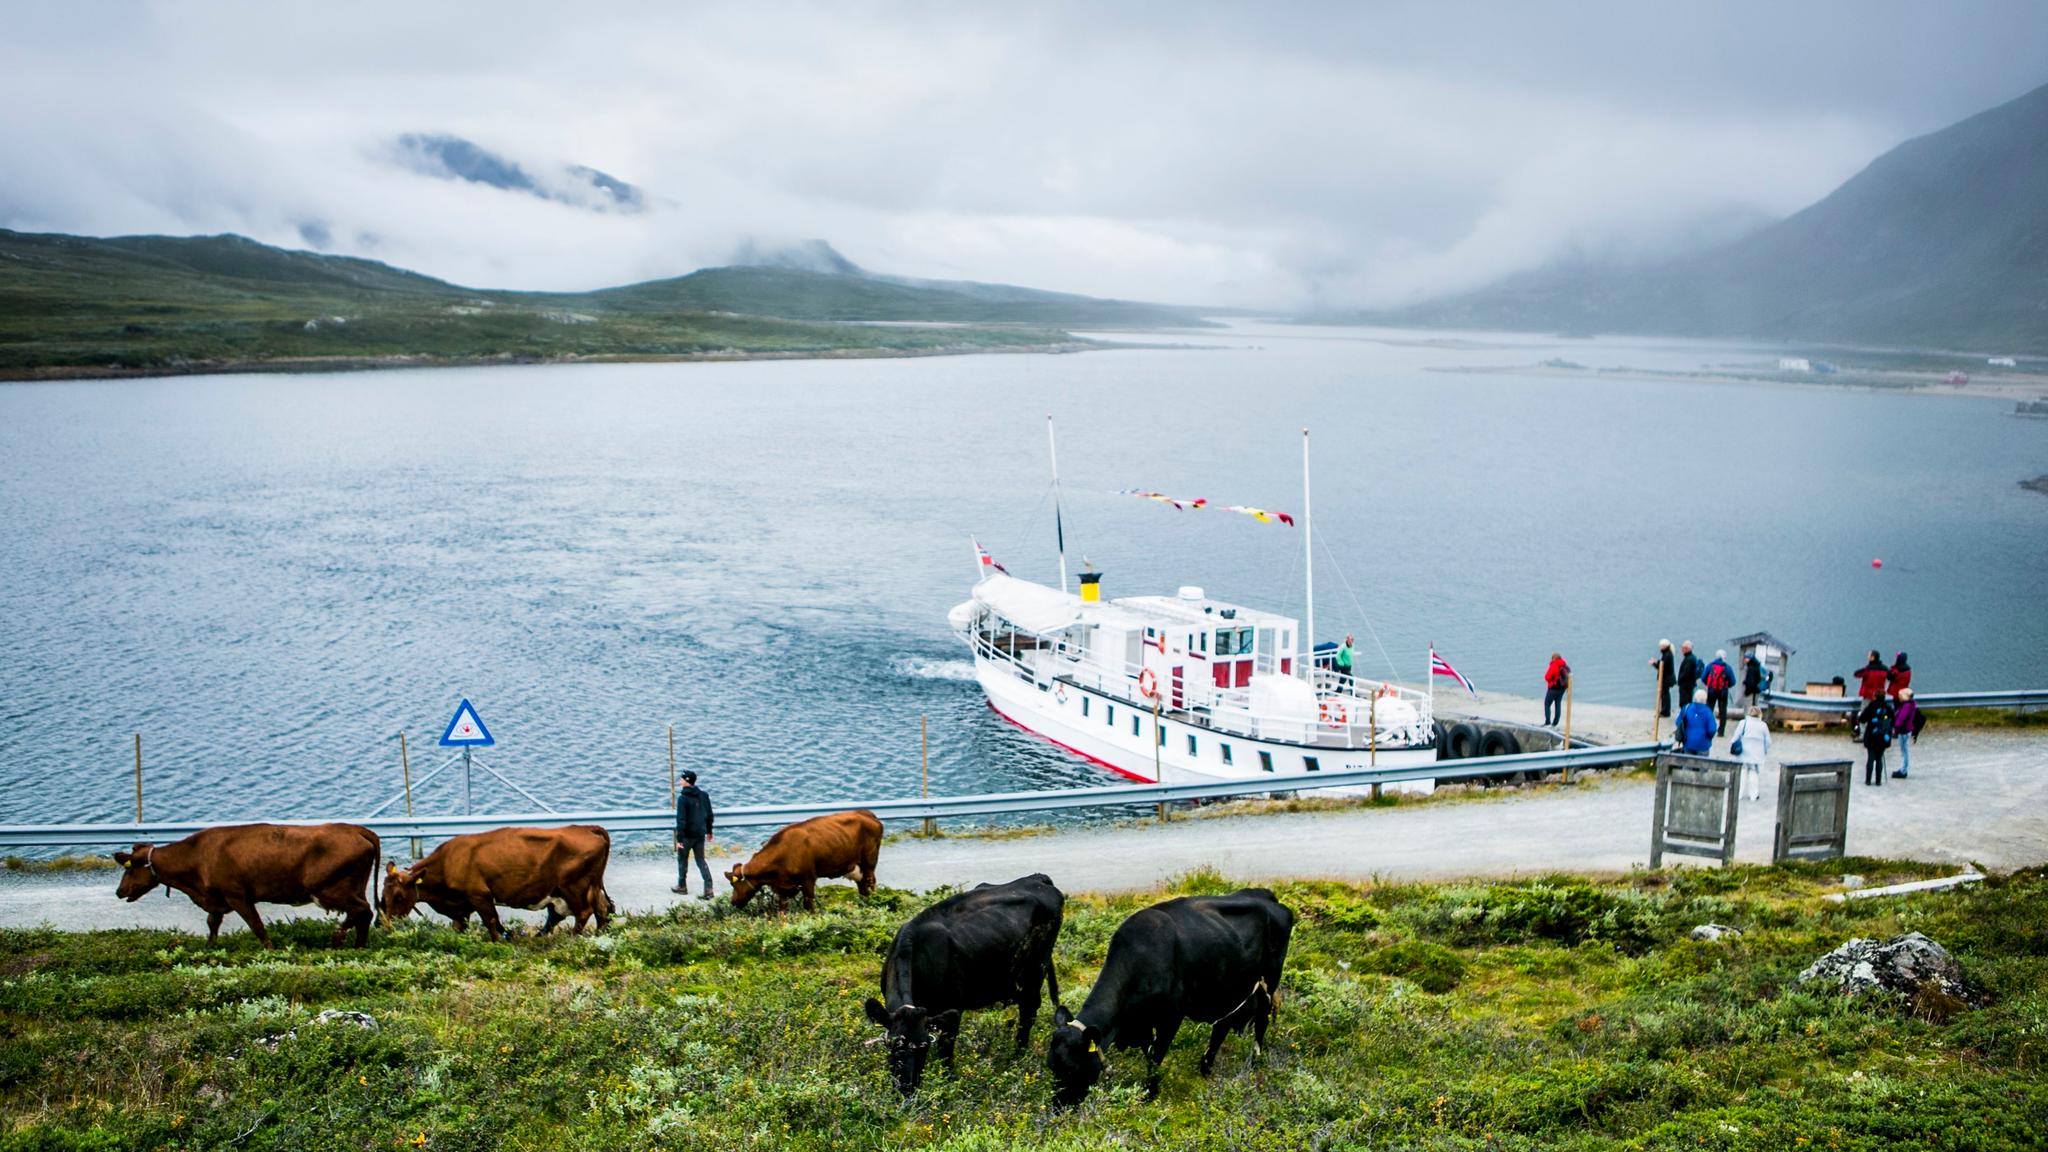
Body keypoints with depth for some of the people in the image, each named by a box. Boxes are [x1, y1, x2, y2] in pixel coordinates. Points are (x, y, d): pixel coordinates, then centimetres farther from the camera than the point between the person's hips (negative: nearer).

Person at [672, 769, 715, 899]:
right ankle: (708, 888, -2)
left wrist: (679, 838, -17)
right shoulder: (704, 795, 2)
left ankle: (682, 886, 25)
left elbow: (681, 820, -19)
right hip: (700, 834, 5)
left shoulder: (683, 798, -17)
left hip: (687, 835, -5)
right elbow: (709, 815, 11)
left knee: (682, 860, 14)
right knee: (701, 861, 9)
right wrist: (709, 831, 23)